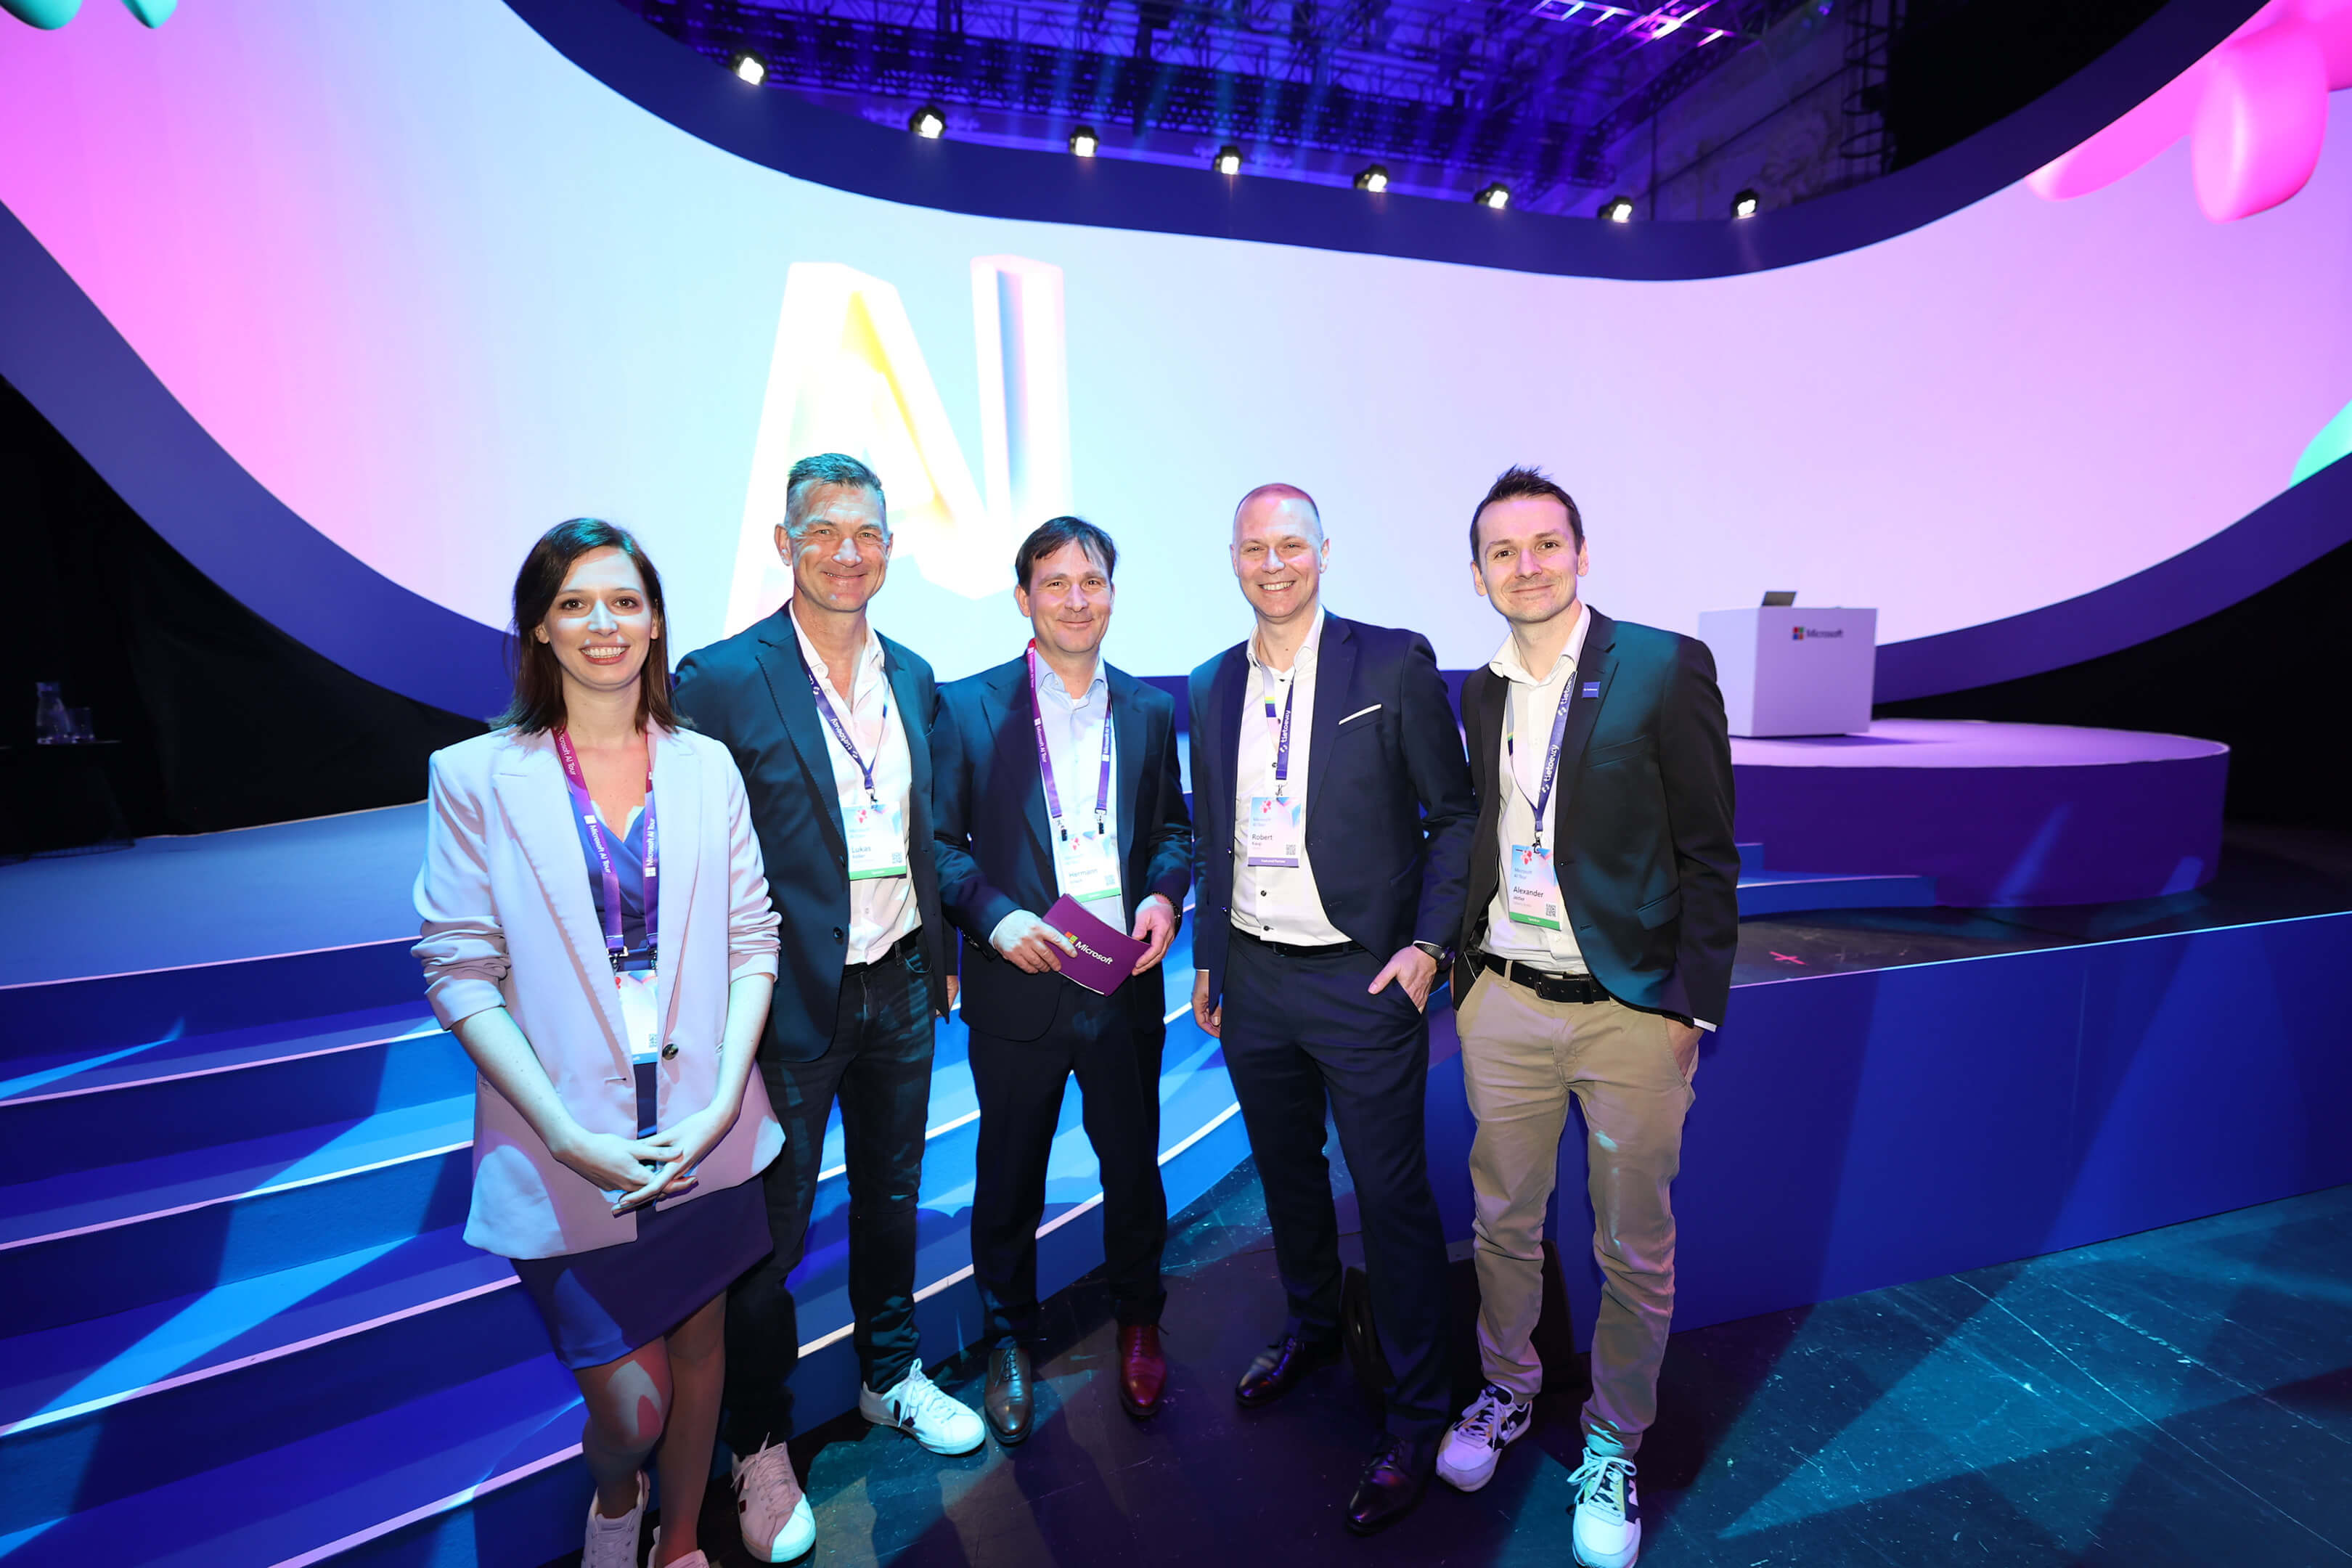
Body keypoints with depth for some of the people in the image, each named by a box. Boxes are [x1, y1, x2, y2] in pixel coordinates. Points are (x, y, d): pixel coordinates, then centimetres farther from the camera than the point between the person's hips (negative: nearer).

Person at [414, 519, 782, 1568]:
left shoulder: (706, 766, 2)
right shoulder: (476, 778, -4)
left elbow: (752, 941, 1)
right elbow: (460, 975, -7)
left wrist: (723, 1102, -11)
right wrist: (568, 1136, -15)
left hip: (705, 1137, 3)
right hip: (570, 1154, -2)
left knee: (700, 1344, 18)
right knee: (629, 1405, 2)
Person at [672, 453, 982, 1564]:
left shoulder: (912, 676, 4)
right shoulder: (720, 679, -13)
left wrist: (943, 955, 11)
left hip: (901, 989, 5)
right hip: (791, 1003, -5)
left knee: (891, 1198, 22)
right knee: (770, 1232, 12)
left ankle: (892, 1377, 45)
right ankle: (760, 1447, 36)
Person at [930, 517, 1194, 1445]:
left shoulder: (1148, 709, 7)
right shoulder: (967, 706, -2)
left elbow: (1173, 828, 11)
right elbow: (941, 839, -3)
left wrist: (1164, 894, -8)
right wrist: (994, 916, -17)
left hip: (1127, 984, 2)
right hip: (1017, 986, -2)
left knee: (1134, 1164, 16)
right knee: (1010, 1173, 14)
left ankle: (1138, 1322, 42)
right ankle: (1008, 1340, 39)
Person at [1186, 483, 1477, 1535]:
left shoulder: (1394, 664, -8)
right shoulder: (1212, 688, 6)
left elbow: (1455, 814, -5)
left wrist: (1428, 945, -12)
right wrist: (1207, 957, 13)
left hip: (1362, 979, -5)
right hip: (1252, 980, 5)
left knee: (1393, 1199, 5)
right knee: (1286, 1175, 22)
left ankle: (1416, 1420, 26)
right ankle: (1311, 1325, 48)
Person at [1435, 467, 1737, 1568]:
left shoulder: (1664, 667, -8)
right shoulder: (1481, 692, 7)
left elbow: (1708, 854, -7)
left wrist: (1692, 1004, -10)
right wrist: (1462, 971, 9)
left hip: (1632, 1011, -3)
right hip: (1504, 1003, 4)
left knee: (1635, 1250, 13)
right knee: (1503, 1222, 17)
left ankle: (1613, 1447, 35)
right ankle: (1506, 1391, 42)